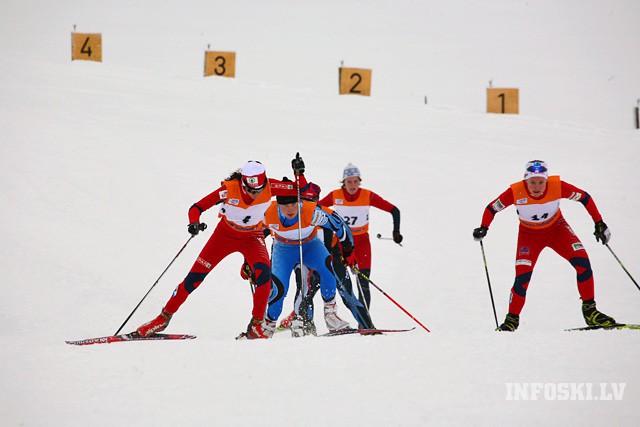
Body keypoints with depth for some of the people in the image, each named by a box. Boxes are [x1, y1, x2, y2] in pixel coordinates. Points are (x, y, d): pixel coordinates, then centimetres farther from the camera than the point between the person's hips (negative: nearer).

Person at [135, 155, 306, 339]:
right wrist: (194, 223, -44)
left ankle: (256, 325, -16)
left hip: (252, 237, 1)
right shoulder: (230, 189, -30)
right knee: (194, 278, -3)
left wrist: (299, 173, -34)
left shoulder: (269, 187, -25)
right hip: (225, 234, -1)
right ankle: (164, 317, 16)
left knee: (263, 272, -29)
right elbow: (196, 207, -24)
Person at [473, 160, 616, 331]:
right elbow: (492, 208, -12)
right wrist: (483, 228, -28)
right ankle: (512, 319, 5)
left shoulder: (557, 186, -27)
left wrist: (599, 224, -11)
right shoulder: (516, 192, -28)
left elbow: (584, 198, -11)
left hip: (557, 229, 1)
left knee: (582, 262, -18)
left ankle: (589, 310, -3)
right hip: (529, 235, -1)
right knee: (522, 277, -17)